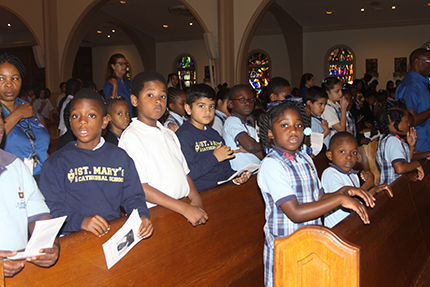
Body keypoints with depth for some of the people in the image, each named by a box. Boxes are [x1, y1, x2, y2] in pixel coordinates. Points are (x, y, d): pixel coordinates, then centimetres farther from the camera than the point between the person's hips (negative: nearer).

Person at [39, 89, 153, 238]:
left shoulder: (120, 157, 15)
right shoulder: (56, 162, 5)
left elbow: (132, 197, 12)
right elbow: (52, 209, -4)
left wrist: (142, 216, -10)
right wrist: (80, 221, -23)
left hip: (115, 234, 4)